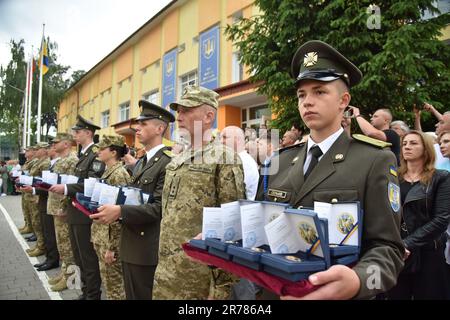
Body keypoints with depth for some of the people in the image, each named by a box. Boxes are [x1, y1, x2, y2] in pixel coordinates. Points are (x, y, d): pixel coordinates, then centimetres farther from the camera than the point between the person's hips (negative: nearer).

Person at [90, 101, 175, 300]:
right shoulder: (140, 162, 14)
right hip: (130, 246, 9)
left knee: (144, 296, 6)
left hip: (148, 249, -9)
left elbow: (160, 207, -23)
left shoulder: (168, 162, -17)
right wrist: (112, 208, 2)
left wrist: (120, 211, -27)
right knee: (132, 296, 21)